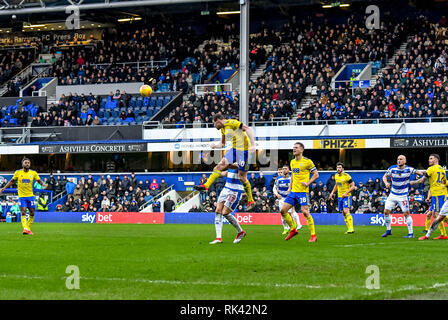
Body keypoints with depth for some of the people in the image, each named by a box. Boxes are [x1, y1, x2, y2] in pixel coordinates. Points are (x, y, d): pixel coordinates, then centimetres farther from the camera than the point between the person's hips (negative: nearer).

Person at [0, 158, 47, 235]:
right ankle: (25, 228, -24)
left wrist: (43, 184, -13)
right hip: (21, 196, -2)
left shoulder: (33, 173, 2)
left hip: (30, 196, 2)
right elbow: (12, 181, 13)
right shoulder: (18, 172, 1)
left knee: (32, 213, 5)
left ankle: (28, 228, 19)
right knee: (23, 212, -15)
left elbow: (39, 181, 9)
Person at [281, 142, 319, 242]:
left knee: (305, 211, -14)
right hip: (293, 191, 7)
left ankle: (313, 235, -7)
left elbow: (316, 174, -3)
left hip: (303, 191, -7)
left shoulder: (307, 161, -6)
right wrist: (290, 187, 17)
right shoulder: (292, 162, 14)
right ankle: (293, 230, 17)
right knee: (283, 210, 1)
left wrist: (308, 183, -15)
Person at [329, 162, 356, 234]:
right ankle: (349, 229, 13)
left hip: (346, 196, -7)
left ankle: (351, 228, -23)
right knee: (343, 213, 7)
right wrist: (332, 192, 15)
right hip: (339, 196, 7)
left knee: (346, 211, -21)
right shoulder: (336, 176, 9)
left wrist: (346, 193, -22)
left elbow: (353, 186, -13)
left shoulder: (346, 176, -14)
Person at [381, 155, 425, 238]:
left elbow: (418, 172, -8)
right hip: (393, 194, 3)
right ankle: (388, 230, 17)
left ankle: (411, 233, 0)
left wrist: (422, 173, -31)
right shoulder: (392, 169, -6)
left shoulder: (408, 169, -10)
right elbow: (385, 176, 3)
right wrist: (386, 182, -17)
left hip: (403, 195, -3)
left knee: (406, 213, -7)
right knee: (386, 211, -1)